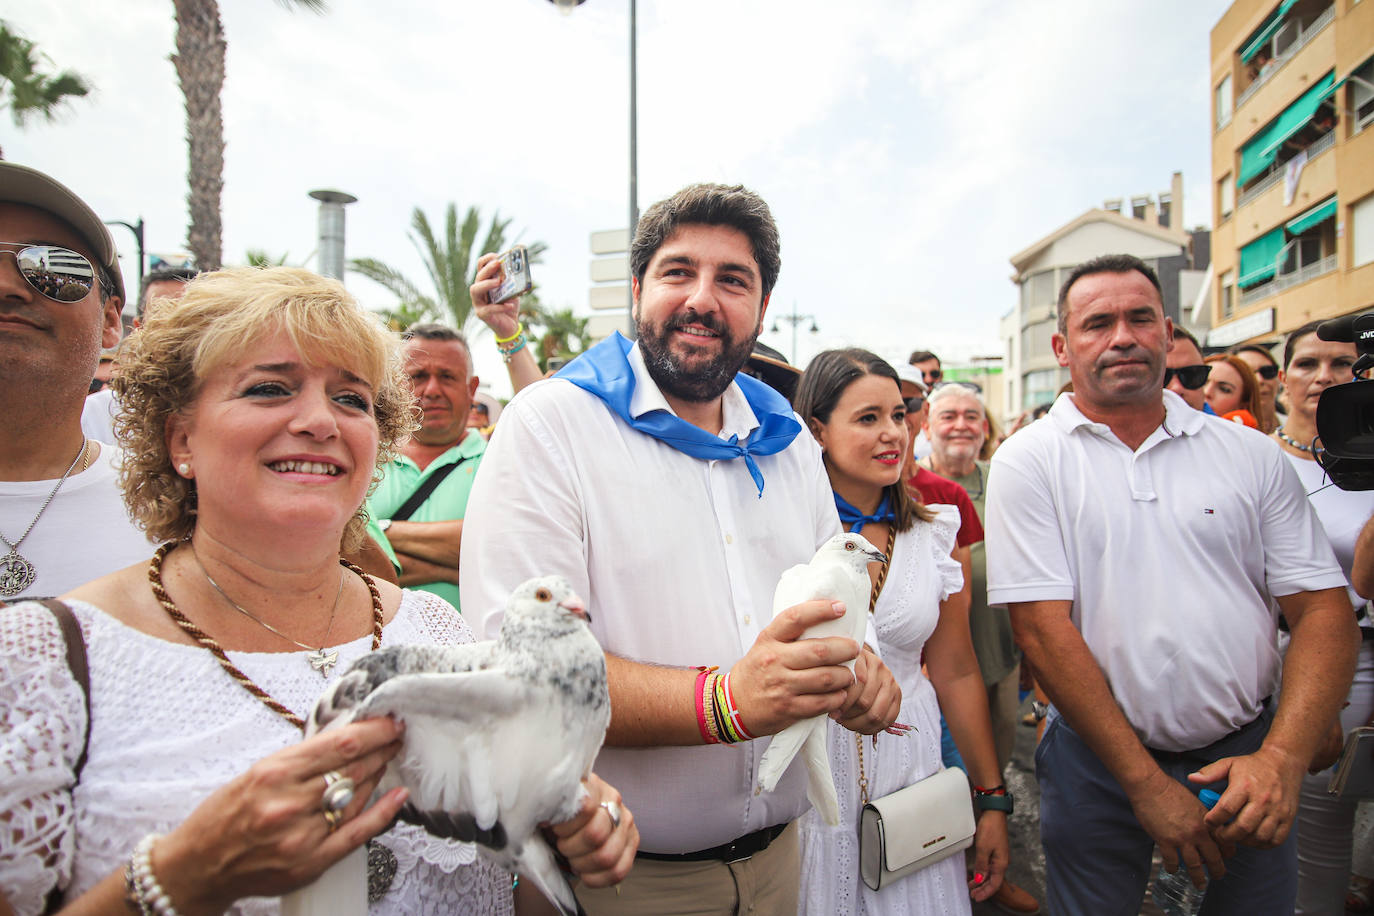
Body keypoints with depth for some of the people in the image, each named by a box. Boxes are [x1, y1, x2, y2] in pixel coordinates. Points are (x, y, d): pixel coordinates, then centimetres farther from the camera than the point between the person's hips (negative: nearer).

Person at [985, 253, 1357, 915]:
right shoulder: (1028, 460, -8)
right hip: (1099, 760, -2)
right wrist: (1148, 783, -15)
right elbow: (1043, 628, -14)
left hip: (1245, 758, 3)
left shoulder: (1250, 454, 2)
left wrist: (1282, 758, -14)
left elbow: (1323, 610, 0)